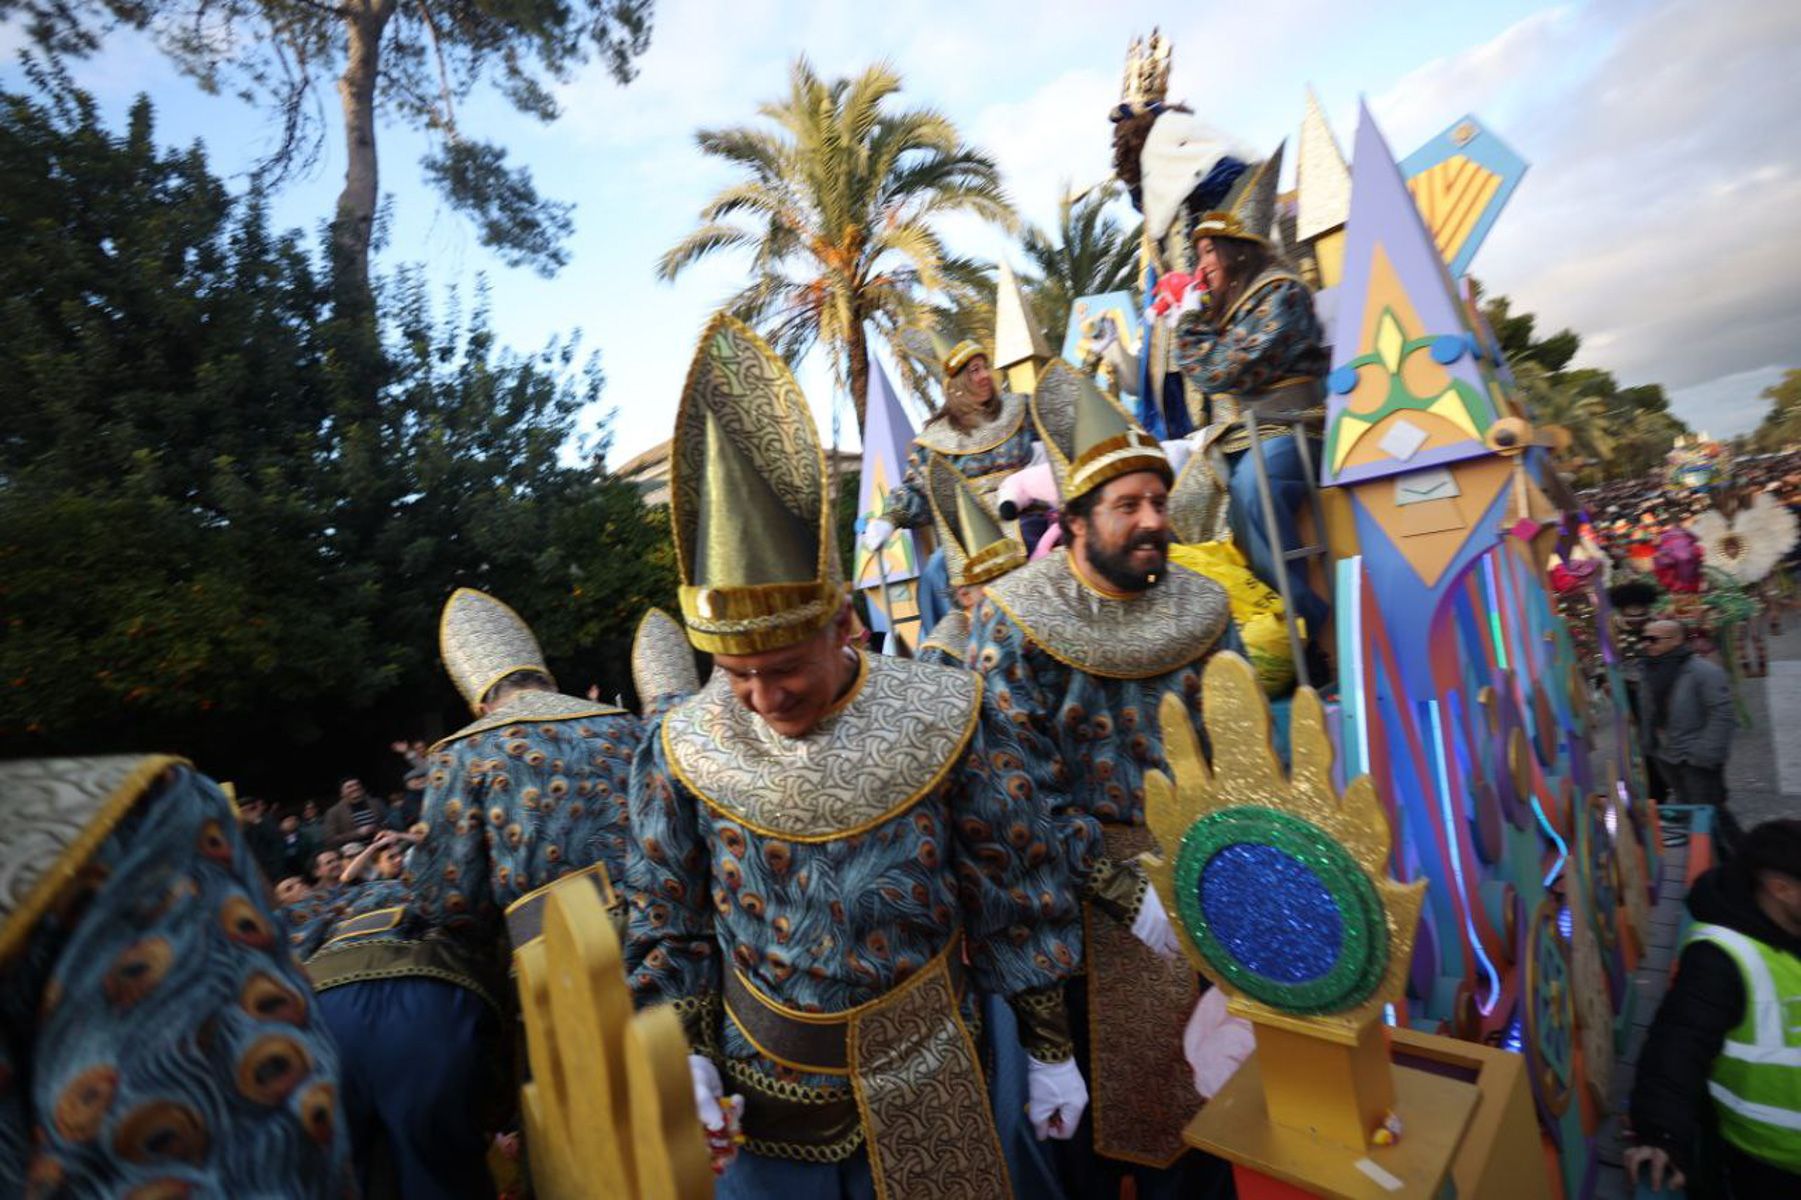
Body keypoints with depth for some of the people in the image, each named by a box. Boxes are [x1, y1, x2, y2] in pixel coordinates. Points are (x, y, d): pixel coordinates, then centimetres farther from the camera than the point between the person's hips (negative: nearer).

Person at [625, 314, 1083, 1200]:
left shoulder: (947, 724, -19)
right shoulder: (684, 750, -15)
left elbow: (1016, 903, -8)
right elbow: (667, 925, -1)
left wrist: (1049, 1047, 0)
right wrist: (685, 1052, -10)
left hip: (919, 1094, 0)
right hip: (759, 1103, 1)